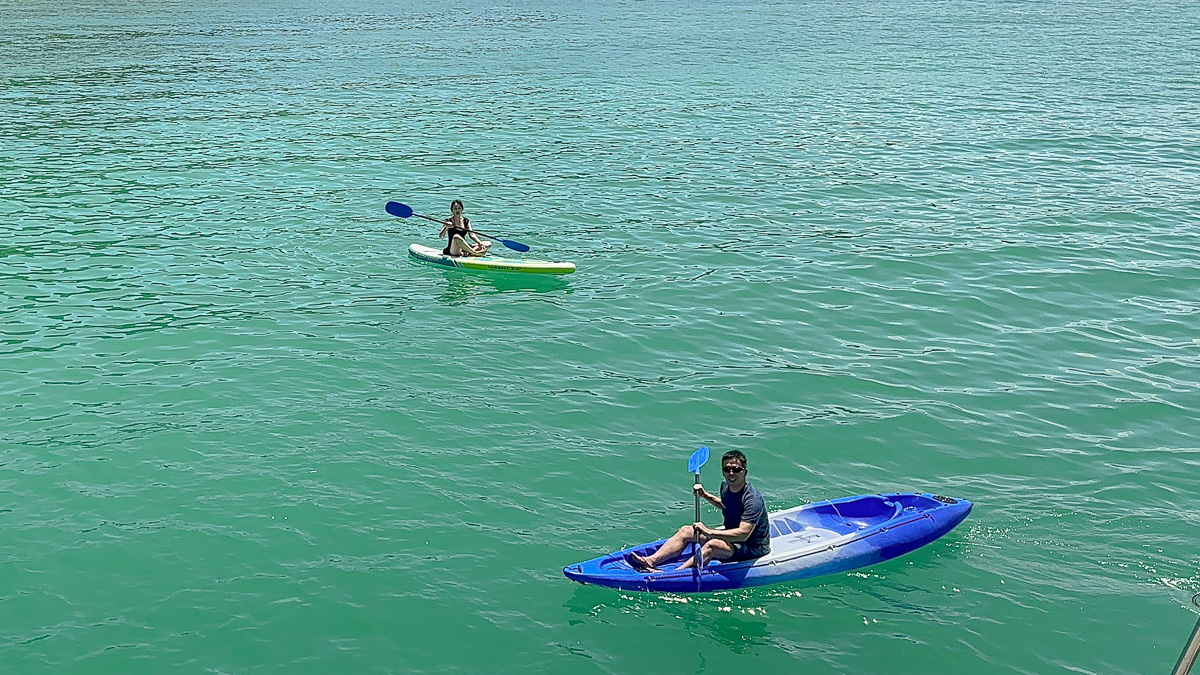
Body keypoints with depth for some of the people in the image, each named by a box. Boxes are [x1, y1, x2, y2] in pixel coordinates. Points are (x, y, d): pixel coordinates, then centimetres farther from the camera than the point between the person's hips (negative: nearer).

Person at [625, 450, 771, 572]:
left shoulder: (753, 499, -25)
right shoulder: (725, 486, 2)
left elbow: (743, 533, -34)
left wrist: (709, 532, -38)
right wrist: (705, 495, 10)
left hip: (753, 548, -9)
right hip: (731, 538, 9)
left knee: (713, 544, -36)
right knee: (686, 531, -1)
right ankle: (651, 561, -15)